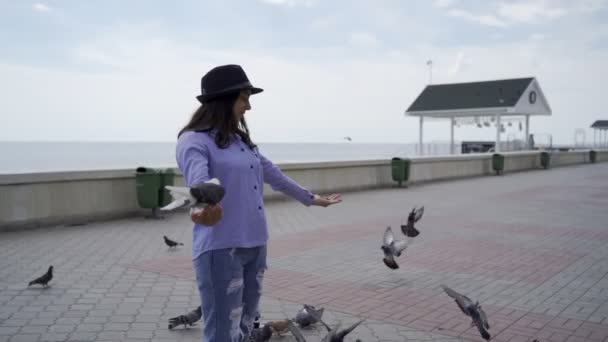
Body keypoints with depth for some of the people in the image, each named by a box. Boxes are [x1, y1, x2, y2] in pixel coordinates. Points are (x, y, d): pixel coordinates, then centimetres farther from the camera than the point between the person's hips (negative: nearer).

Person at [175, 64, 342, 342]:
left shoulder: (242, 141, 15)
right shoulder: (194, 141, -9)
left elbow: (274, 176, 27)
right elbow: (198, 178, -30)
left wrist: (311, 198, 37)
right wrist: (207, 208, -53)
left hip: (256, 247, 8)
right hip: (221, 249, -7)